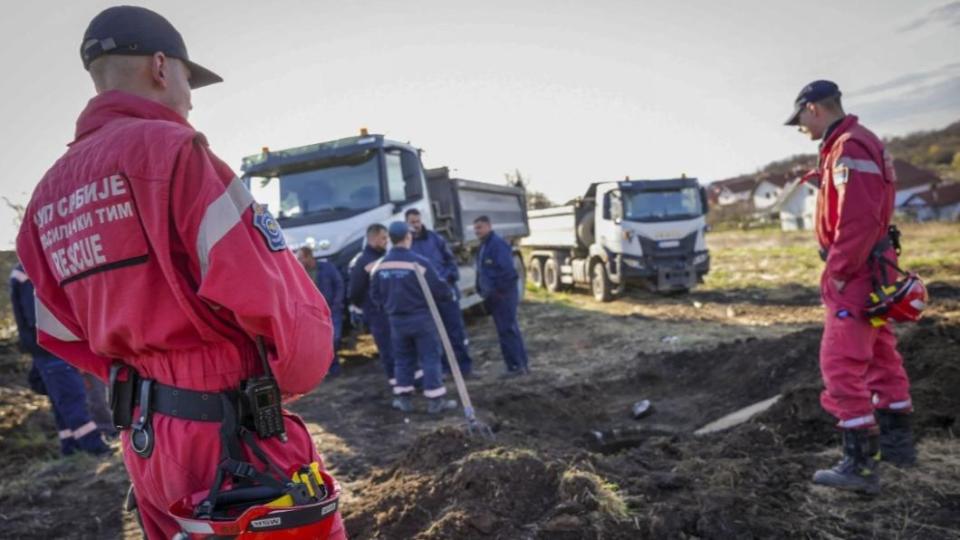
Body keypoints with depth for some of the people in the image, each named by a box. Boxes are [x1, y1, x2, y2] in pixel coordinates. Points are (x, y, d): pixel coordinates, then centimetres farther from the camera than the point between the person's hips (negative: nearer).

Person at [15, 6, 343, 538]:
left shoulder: (47, 195, 10)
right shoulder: (168, 149, -15)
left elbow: (65, 335, 13)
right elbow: (270, 293, -21)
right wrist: (295, 375, -3)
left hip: (142, 436, 8)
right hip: (228, 436, -8)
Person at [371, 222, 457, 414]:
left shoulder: (380, 265, 1)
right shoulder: (418, 262, -16)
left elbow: (375, 295, 8)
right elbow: (438, 289, -14)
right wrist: (448, 294, 8)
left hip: (396, 320, 5)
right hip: (421, 317, -5)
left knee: (402, 359, 16)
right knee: (430, 358, 2)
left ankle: (404, 398, 20)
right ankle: (435, 400, 4)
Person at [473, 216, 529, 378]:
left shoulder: (498, 244, -14)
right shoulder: (483, 247, 17)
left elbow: (507, 270, -23)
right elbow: (481, 272, 23)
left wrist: (498, 290, -19)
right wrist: (481, 290, 13)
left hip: (503, 295, -10)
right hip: (494, 296, 10)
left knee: (507, 330, -8)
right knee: (510, 329, 13)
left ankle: (516, 366, -4)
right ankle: (521, 365, 19)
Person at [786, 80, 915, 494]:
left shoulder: (849, 148, -18)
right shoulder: (853, 145, 14)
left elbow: (859, 221, -26)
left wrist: (838, 273, -19)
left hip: (855, 276, -11)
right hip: (867, 273, 11)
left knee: (841, 366, -8)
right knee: (880, 358, 19)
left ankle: (860, 464, -2)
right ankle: (896, 441, 33)